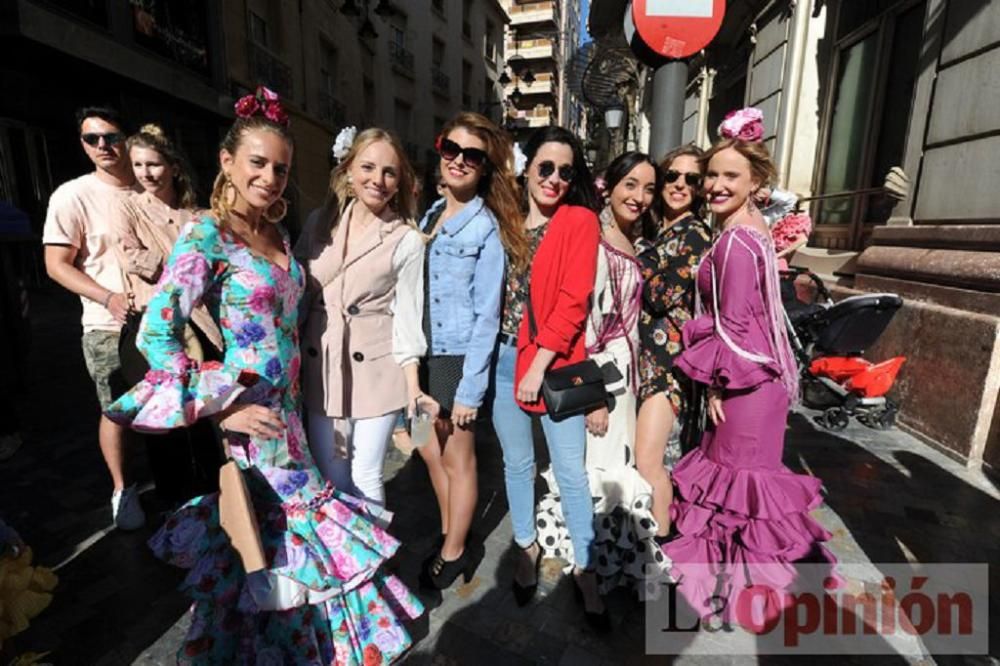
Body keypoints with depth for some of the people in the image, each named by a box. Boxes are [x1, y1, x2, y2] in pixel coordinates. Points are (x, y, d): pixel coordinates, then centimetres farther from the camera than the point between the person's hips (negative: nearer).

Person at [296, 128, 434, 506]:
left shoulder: (407, 240, -4)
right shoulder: (320, 223, 6)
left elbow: (407, 314, -5)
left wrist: (413, 386, -9)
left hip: (375, 371, -3)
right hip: (320, 369, 4)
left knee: (365, 480, 6)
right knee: (329, 479, 14)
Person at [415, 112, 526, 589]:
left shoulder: (487, 228, -11)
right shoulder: (429, 216, 9)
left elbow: (487, 316, -14)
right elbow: (415, 293, 10)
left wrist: (470, 389, -15)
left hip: (458, 358, -7)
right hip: (423, 354, 7)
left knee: (458, 458, 10)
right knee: (431, 451, 19)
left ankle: (454, 552, 33)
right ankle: (448, 534, 42)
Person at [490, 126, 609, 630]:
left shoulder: (581, 221, -3)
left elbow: (573, 301, -11)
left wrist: (539, 363, -14)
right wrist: (495, 352, -2)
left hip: (554, 363, -3)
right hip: (503, 358, 4)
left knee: (570, 472, 5)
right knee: (517, 463, 16)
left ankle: (585, 569, 25)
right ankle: (526, 547, 37)